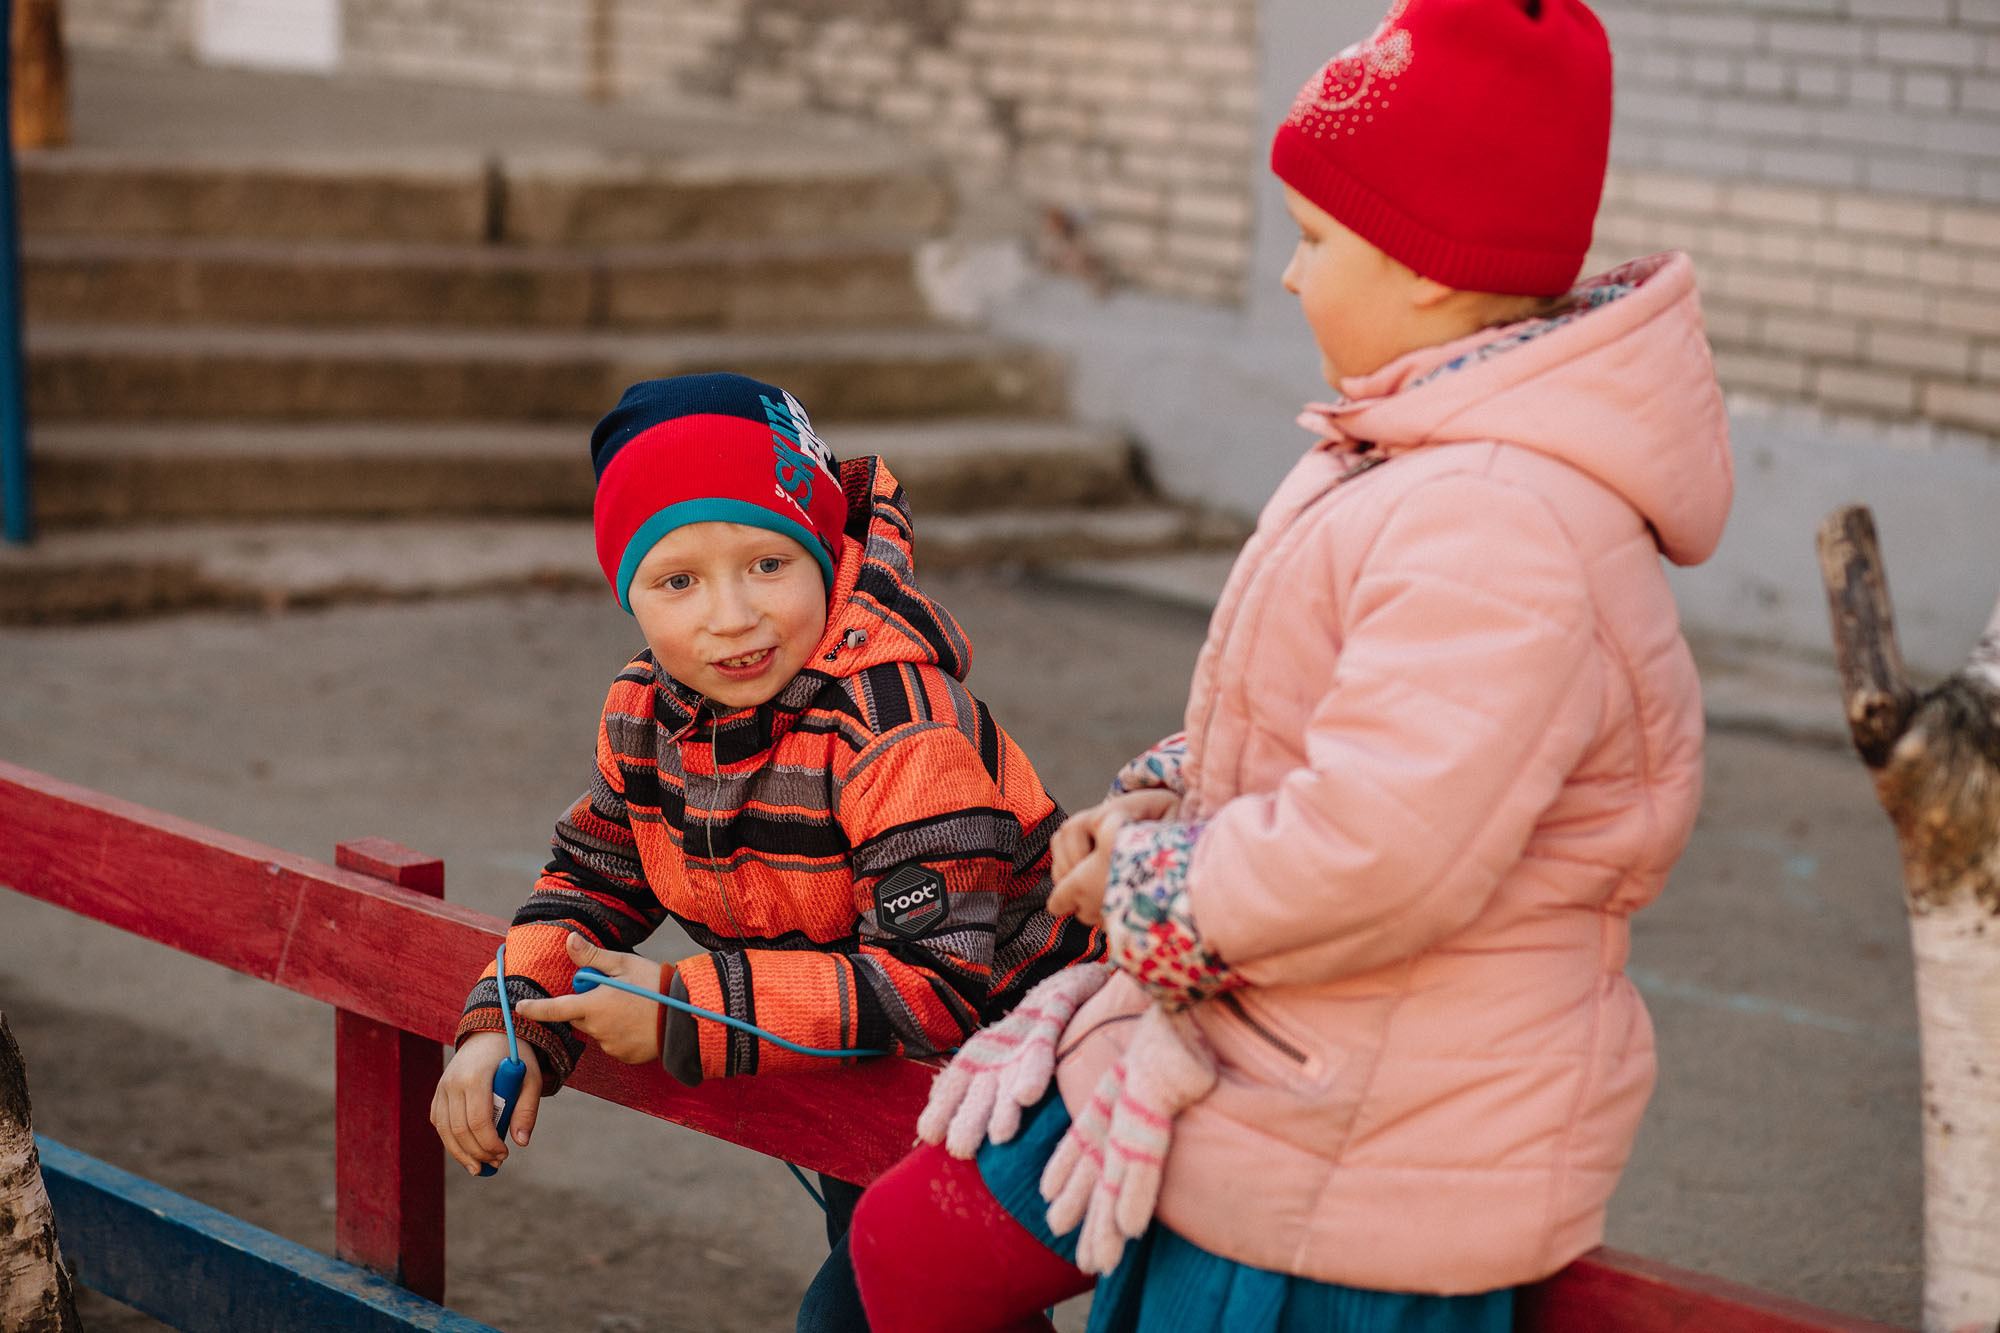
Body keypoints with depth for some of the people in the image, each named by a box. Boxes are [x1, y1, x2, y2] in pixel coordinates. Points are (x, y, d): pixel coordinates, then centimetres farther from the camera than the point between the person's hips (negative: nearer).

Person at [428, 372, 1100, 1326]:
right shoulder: (647, 714, -8)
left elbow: (933, 983, -36)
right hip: (845, 1081, 7)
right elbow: (593, 881, 7)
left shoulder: (902, 728, -31)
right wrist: (508, 1026, -13)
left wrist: (682, 1014, -35)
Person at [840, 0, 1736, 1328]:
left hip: (1361, 1158, -10)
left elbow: (1378, 855, -35)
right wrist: (1157, 801, 4)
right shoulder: (1406, 458, 8)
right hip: (1243, 1064, 11)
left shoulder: (1495, 527, -29)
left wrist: (1152, 888, -18)